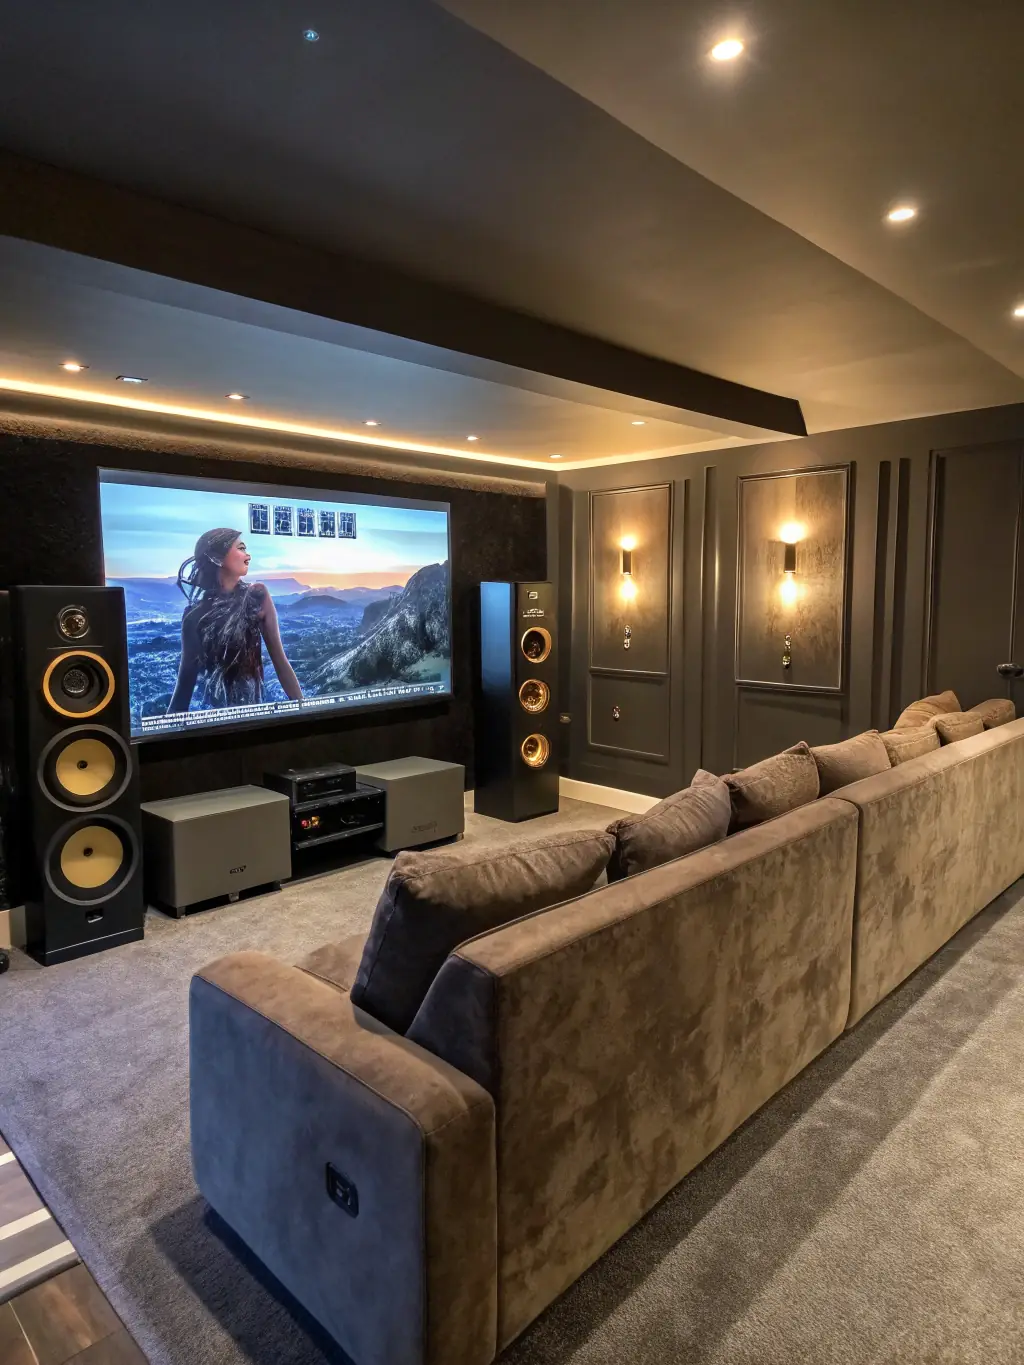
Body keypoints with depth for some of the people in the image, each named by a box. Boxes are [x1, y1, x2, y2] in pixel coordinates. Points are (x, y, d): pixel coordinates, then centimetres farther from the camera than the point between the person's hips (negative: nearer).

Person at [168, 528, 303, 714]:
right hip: (211, 710, -1)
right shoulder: (195, 614, -3)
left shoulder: (257, 596, -1)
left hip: (252, 707, 1)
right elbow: (186, 677, 0)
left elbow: (280, 660, -3)